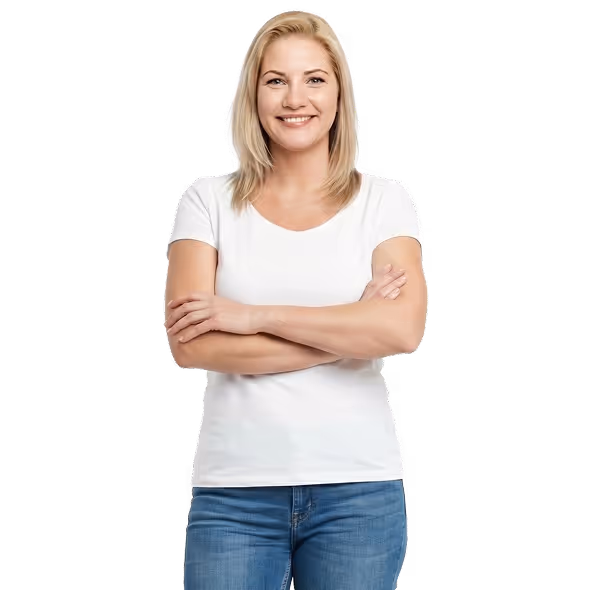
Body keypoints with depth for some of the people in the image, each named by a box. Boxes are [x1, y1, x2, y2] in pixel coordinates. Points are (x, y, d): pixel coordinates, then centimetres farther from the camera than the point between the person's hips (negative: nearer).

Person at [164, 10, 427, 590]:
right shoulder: (208, 200, 3)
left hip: (359, 489, 0)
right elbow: (189, 344, -9)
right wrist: (348, 332, -10)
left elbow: (402, 329, -13)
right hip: (233, 489, 0)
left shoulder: (384, 201, 3)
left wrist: (254, 315, -13)